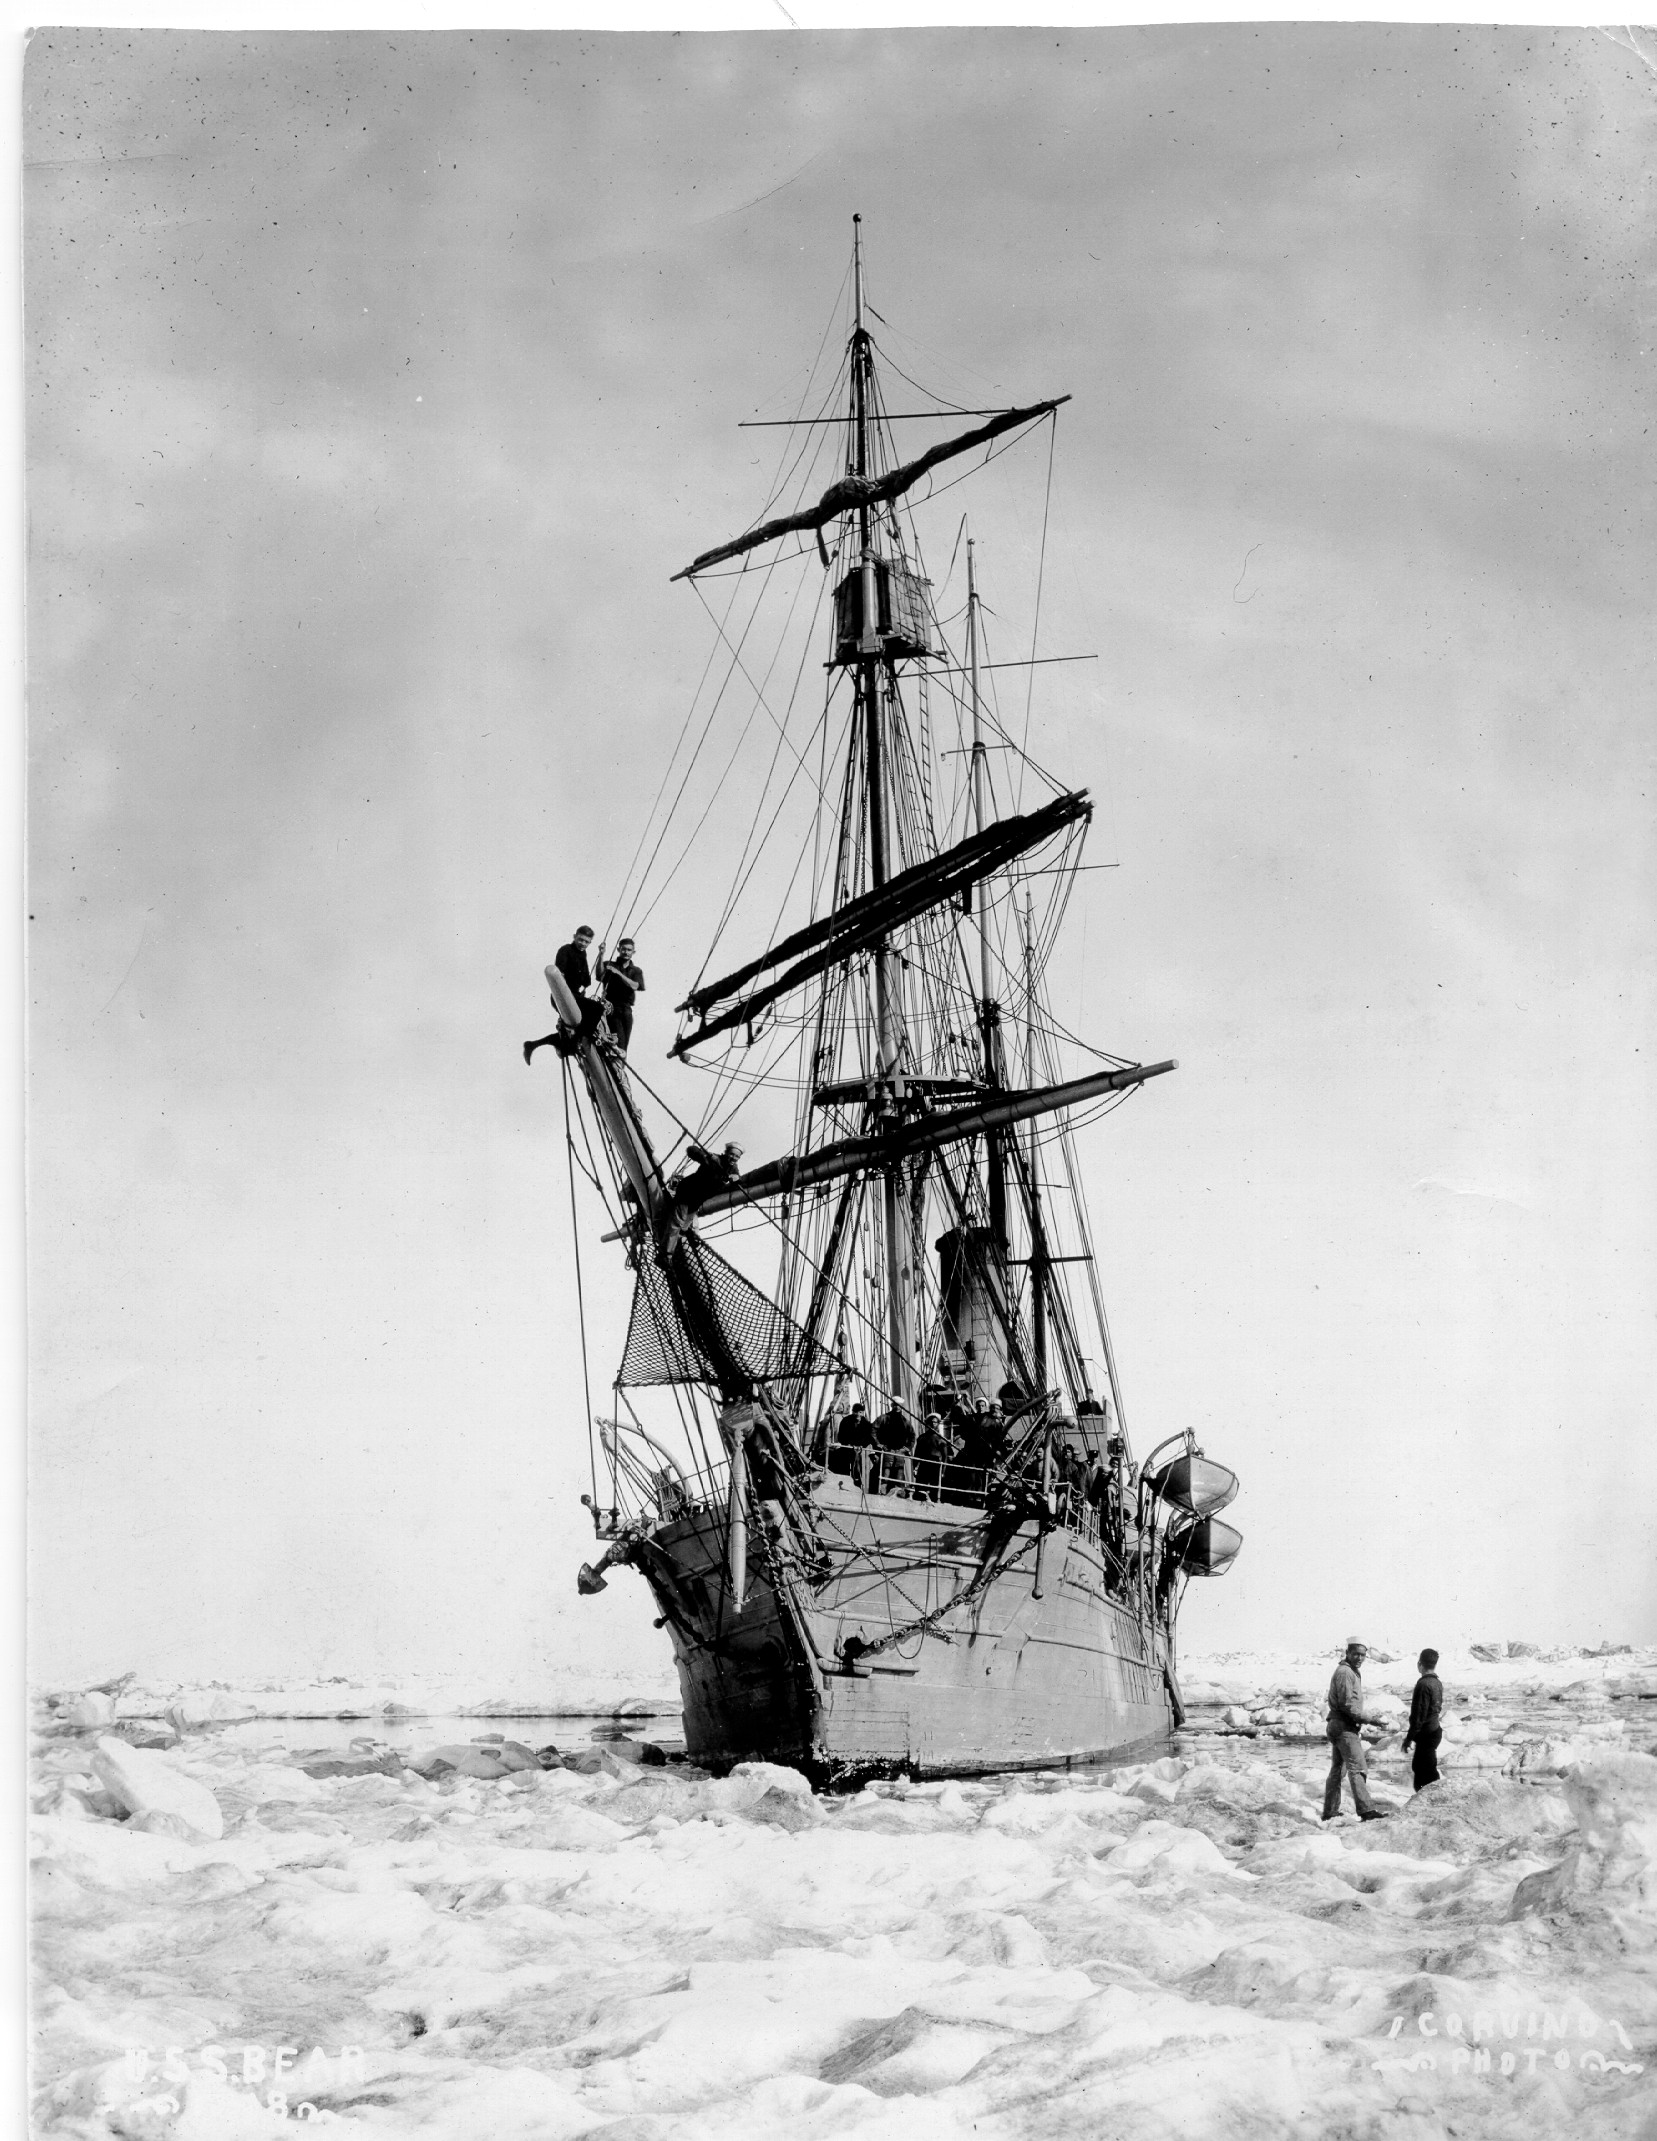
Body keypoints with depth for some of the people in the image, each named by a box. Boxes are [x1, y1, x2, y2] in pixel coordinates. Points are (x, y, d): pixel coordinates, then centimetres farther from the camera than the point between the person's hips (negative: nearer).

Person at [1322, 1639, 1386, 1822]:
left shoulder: (1353, 1672, 20)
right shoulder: (1345, 1672, -13)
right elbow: (1347, 1703, -21)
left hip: (1337, 1725, 11)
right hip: (1345, 1726, -11)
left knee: (1337, 1769, 13)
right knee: (1357, 1767, -16)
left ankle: (1330, 1813, 18)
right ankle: (1366, 1810, -23)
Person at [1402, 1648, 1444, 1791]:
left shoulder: (1423, 1684, -20)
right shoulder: (1438, 1683, 9)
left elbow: (1418, 1715, -22)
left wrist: (1409, 1738, -15)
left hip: (1426, 1735, -9)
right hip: (1435, 1730, 9)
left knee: (1427, 1776, -4)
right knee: (1417, 1768, 19)